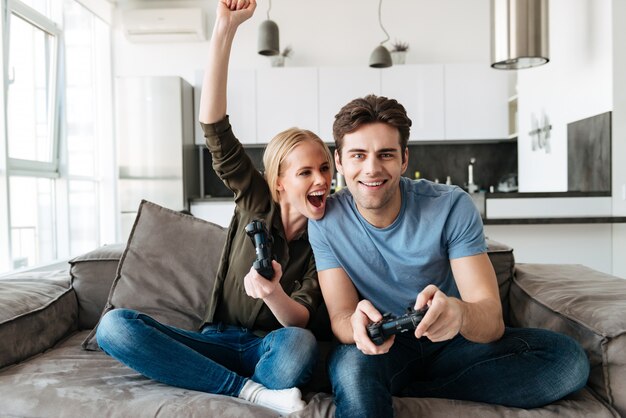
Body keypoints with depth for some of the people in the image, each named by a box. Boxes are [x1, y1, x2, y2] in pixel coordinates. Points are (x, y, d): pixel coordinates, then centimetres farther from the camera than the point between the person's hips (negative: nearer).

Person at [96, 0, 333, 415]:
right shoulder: (256, 201, -2)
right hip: (216, 341, 3)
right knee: (114, 324, -24)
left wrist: (273, 294, -35)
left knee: (300, 343, -40)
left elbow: (301, 319, -10)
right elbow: (214, 128, -13)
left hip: (269, 349, -3)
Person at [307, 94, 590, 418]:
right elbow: (339, 317, -12)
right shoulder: (326, 221, -11)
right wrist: (356, 324, -38)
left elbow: (492, 320, -20)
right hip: (383, 346, -4)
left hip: (454, 342, 4)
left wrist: (459, 312, -45)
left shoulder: (452, 207, -15)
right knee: (353, 364, -39)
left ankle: (396, 388, -14)